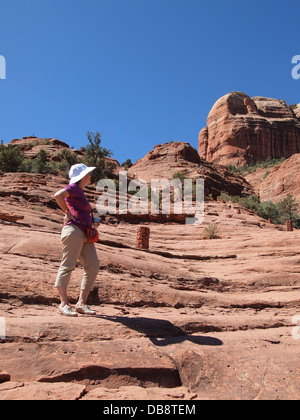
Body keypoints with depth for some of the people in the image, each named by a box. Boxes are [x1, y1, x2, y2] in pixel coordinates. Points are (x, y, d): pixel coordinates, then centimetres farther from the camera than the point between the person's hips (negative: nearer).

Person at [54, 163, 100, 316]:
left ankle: (81, 303, 2)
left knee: (93, 267, -1)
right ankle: (64, 304, -5)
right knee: (68, 266, -9)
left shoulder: (80, 192, 27)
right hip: (74, 230, -9)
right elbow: (58, 195, -21)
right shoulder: (74, 188, -1)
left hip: (85, 235, 9)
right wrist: (68, 213, -11)